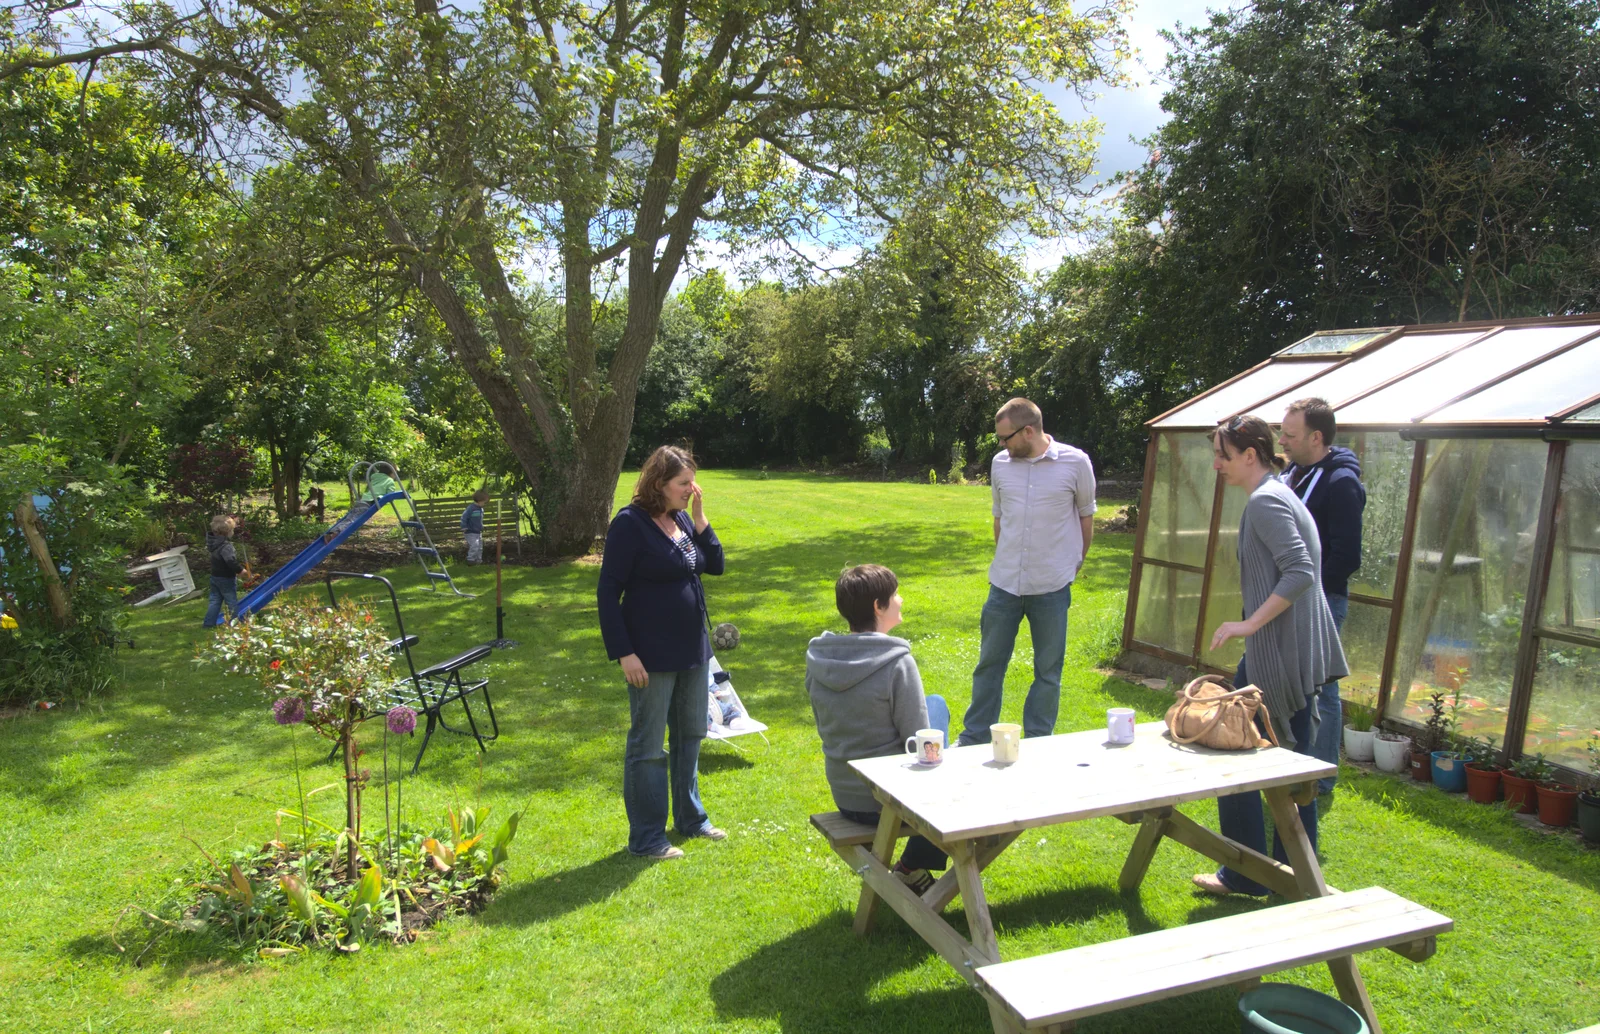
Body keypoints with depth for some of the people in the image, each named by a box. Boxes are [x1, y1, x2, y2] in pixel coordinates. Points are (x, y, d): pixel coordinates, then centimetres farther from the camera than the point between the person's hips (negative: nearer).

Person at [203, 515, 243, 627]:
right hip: (226, 578, -8)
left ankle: (209, 622, 19)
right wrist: (240, 569, -23)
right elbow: (231, 561, -37)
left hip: (215, 576, 8)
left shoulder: (214, 540, 0)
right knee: (232, 602, 3)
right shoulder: (226, 546, -26)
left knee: (215, 600, 16)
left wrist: (233, 526, 21)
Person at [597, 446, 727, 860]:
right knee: (648, 746, 5)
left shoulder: (683, 518, 6)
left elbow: (715, 565, 6)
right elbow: (609, 590, -16)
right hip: (652, 655, -8)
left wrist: (699, 517, -5)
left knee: (690, 735, 20)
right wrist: (624, 653, -19)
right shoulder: (630, 523, -15)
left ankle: (690, 817, 37)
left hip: (692, 648, 8)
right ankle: (646, 838, 18)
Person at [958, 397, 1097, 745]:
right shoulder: (1000, 463, 2)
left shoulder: (1075, 462, -7)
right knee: (989, 664, 11)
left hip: (1052, 587, -2)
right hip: (1004, 585, 3)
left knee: (1048, 671, 9)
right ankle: (973, 739, 24)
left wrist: (1074, 563, 11)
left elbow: (1086, 516, 6)